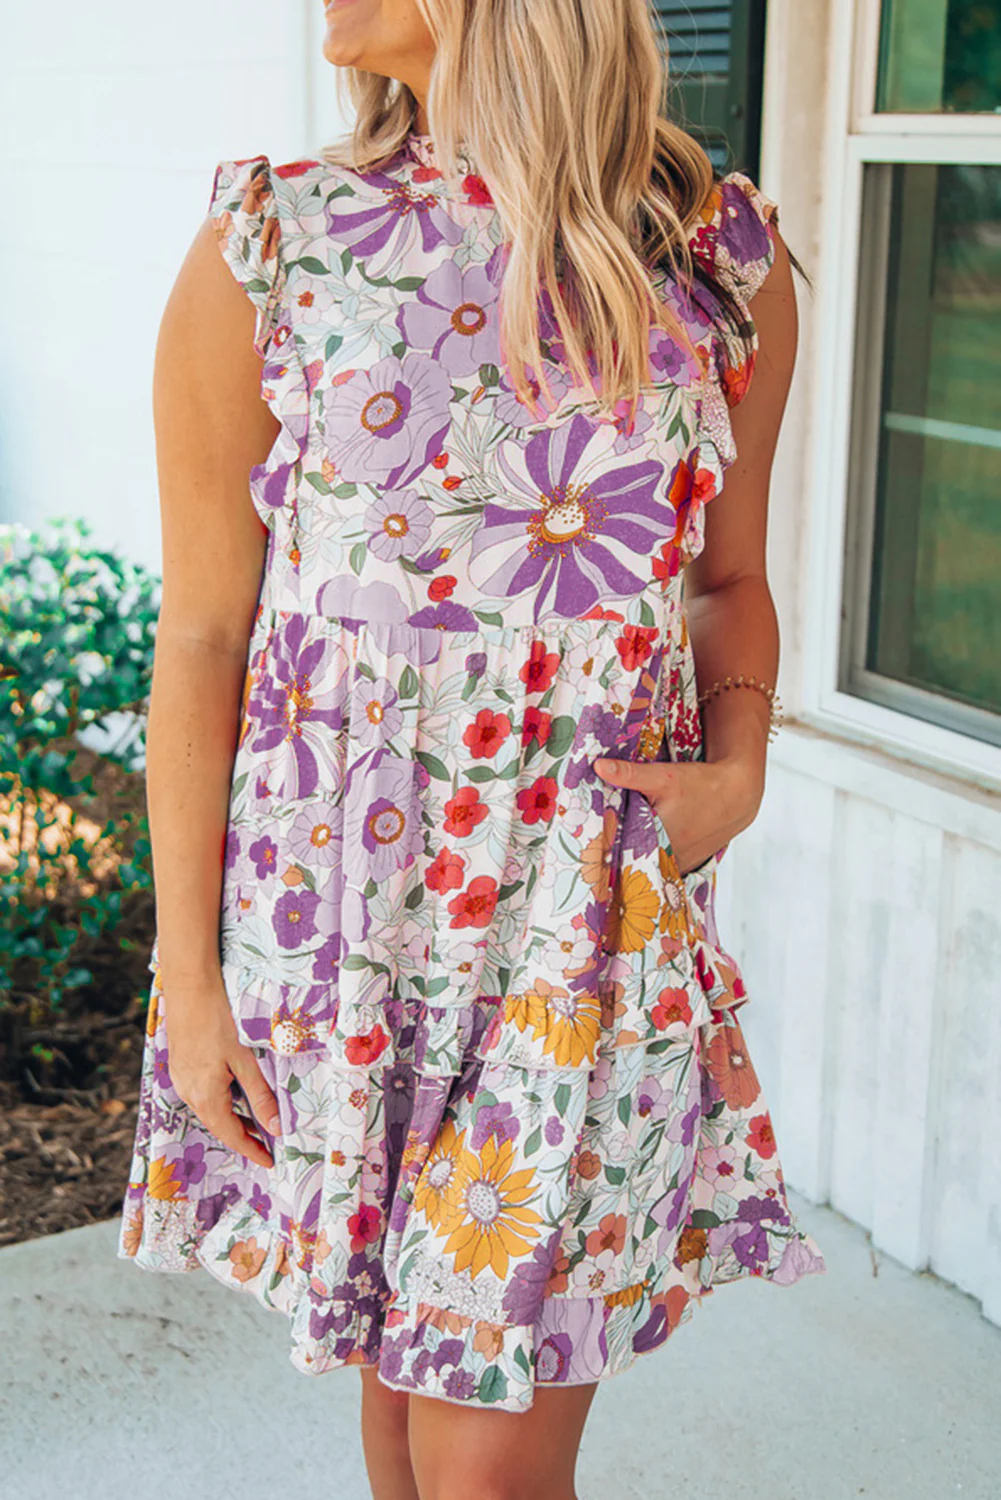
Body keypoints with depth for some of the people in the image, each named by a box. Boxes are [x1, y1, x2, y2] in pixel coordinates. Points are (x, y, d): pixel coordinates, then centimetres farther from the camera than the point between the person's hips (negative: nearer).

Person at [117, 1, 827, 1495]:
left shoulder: (729, 262, -1)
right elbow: (202, 637, -3)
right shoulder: (267, 253, -5)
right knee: (401, 1378, 18)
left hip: (596, 922, 0)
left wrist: (739, 775, -6)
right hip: (332, 907, 0)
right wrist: (189, 972, -2)